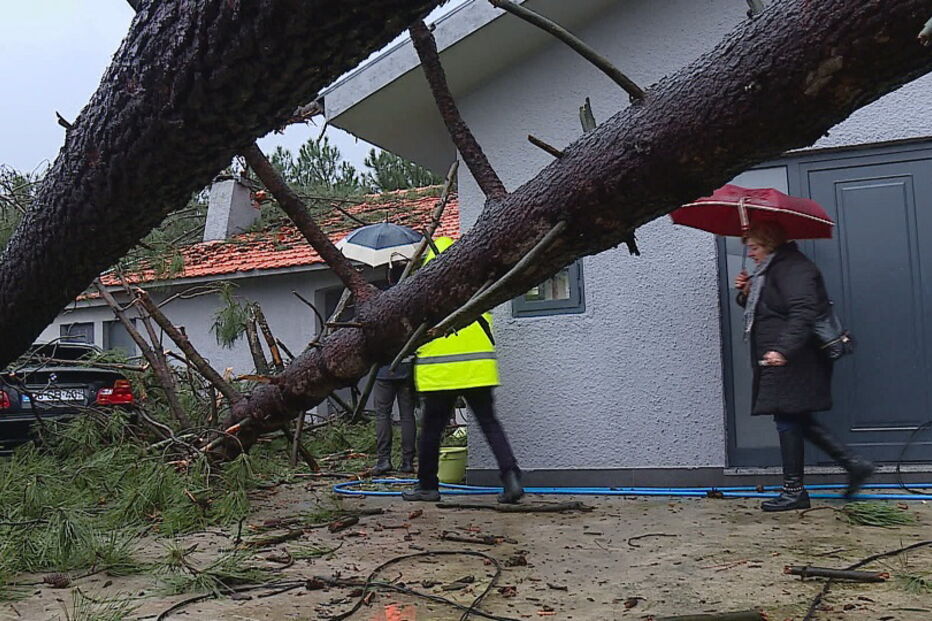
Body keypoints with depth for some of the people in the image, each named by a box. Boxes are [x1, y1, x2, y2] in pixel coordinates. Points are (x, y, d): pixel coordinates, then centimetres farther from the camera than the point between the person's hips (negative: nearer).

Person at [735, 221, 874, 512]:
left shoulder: (793, 268, -13)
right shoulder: (771, 270, 20)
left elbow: (803, 313, -26)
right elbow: (766, 311, 26)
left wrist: (782, 350, -35)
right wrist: (747, 294, 8)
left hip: (791, 361, -11)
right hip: (780, 360, 11)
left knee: (788, 420, -4)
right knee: (798, 420, 12)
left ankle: (794, 491, 5)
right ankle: (854, 464, 16)